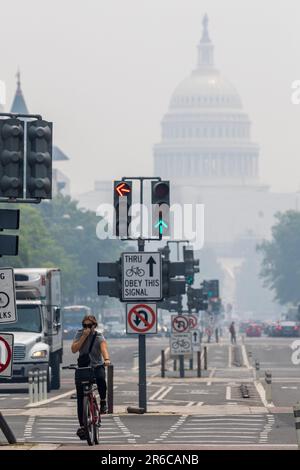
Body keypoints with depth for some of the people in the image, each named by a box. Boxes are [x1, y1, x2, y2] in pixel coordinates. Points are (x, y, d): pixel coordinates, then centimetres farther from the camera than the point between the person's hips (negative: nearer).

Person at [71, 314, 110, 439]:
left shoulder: (99, 337, -8)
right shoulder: (79, 334, 0)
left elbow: (104, 348, -28)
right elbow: (74, 349, -13)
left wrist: (106, 359, -48)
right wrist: (83, 337, -20)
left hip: (97, 366, -2)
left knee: (101, 379, -38)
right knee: (80, 398, -6)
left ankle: (103, 401, -11)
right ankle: (82, 426, -1)